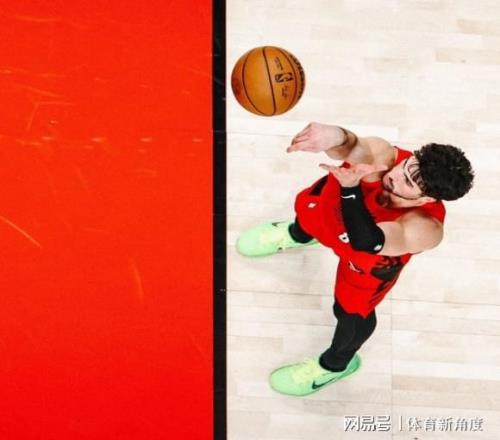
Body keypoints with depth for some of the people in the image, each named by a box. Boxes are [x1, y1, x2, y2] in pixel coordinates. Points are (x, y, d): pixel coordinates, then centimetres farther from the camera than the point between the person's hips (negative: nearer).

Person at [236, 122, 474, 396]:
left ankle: (335, 364, 57)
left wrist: (350, 189, -70)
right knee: (306, 208, 34)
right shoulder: (383, 156, -44)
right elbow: (352, 147, -65)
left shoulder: (425, 229, -50)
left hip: (369, 260, -2)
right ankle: (298, 235, 77)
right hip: (334, 204, 3)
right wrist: (336, 137, -88)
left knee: (351, 311, 20)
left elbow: (366, 242, -62)